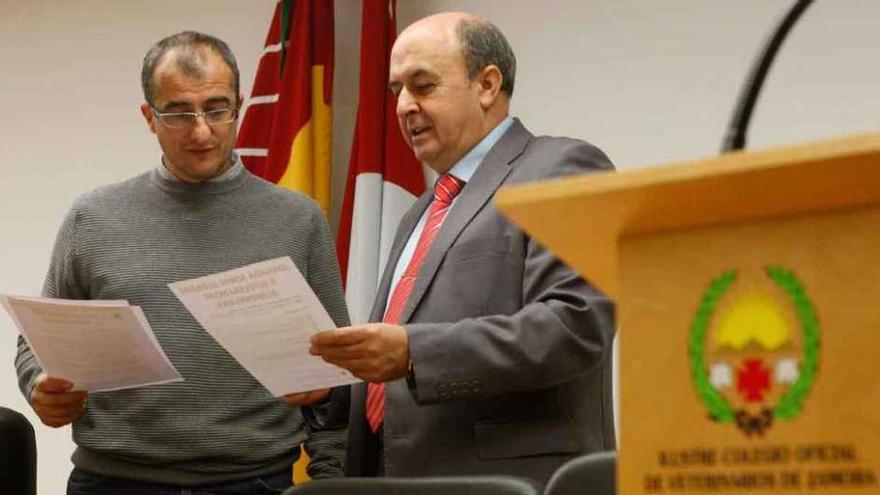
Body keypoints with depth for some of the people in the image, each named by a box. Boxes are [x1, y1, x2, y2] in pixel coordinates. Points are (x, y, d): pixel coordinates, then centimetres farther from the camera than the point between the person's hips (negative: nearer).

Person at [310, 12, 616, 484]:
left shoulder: (562, 171, -4)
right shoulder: (422, 214, 23)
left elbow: (574, 325, -18)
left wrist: (412, 351, -24)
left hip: (509, 482, -8)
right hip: (403, 479, 8)